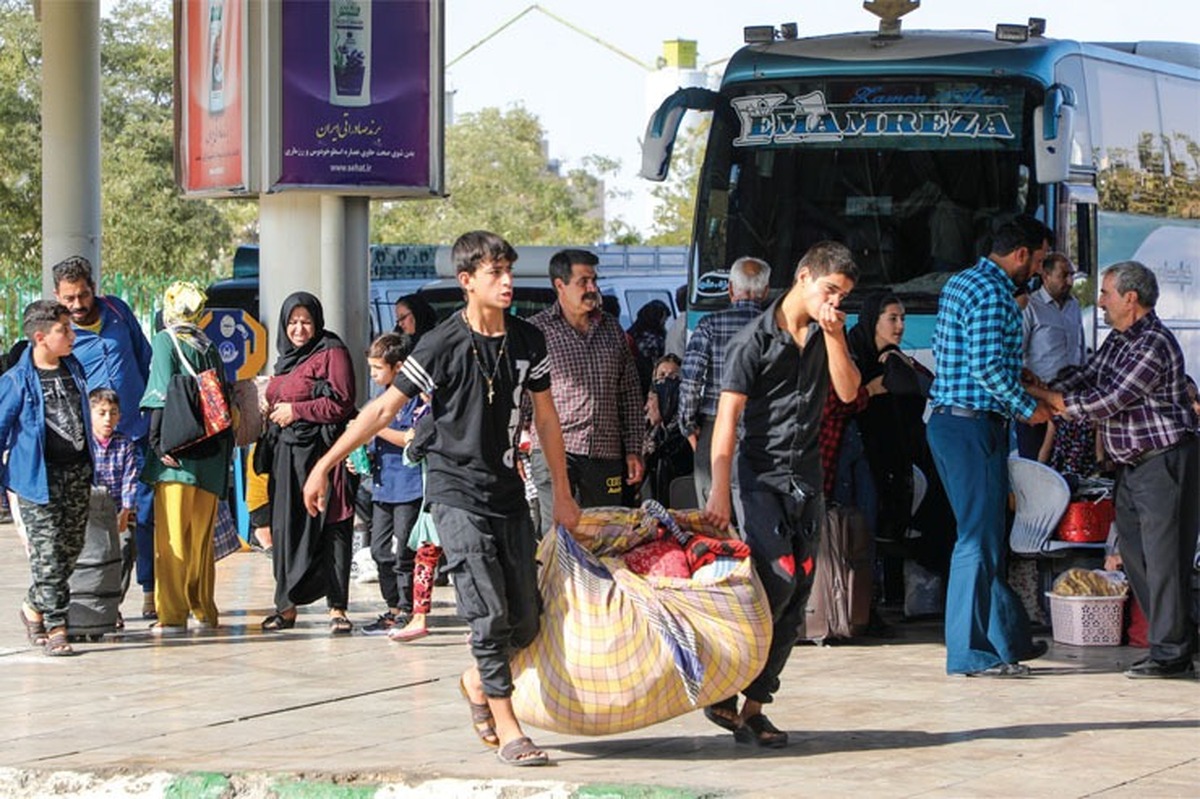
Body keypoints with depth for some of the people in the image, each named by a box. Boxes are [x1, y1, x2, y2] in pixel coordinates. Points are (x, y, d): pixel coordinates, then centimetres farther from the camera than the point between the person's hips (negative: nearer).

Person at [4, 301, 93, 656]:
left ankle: (34, 607, 30)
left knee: (71, 548, 11)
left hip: (77, 473, 6)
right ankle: (55, 628, 0)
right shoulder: (17, 381, -10)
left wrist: (89, 466, 22)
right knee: (47, 554, -6)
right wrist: (5, 478, -8)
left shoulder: (74, 370, 9)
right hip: (39, 477, -6)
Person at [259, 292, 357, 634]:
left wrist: (296, 410, -11)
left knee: (329, 530, -8)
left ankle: (337, 609, -7)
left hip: (320, 450, -7)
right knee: (285, 529, 7)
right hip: (286, 453, 7)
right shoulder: (286, 359, 20)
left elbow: (341, 404, -11)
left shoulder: (332, 353, -3)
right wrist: (273, 411, 13)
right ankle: (287, 607, 13)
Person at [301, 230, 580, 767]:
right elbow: (384, 409, -4)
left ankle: (478, 681, 34)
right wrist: (324, 465, -4)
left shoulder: (528, 342, 5)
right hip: (457, 494, -5)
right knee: (489, 614, -11)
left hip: (508, 492, 5)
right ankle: (506, 728, -3)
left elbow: (545, 418, 15)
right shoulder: (443, 346, -9)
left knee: (526, 621, 5)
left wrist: (563, 496, 18)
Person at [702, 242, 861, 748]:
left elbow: (848, 392, 0)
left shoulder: (827, 334, 11)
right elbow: (728, 416, -13)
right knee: (778, 581, -18)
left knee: (796, 597, 2)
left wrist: (834, 335, -9)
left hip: (806, 478, 6)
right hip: (760, 475, -6)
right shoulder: (755, 340, -8)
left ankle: (754, 706, 8)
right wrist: (719, 491, -19)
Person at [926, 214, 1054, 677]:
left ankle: (1008, 637, 24)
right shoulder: (993, 294, -15)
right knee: (979, 539, -6)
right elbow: (987, 365, -23)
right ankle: (972, 653, -3)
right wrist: (1028, 409, -11)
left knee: (988, 534, 16)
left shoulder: (962, 283, 17)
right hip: (974, 426, -11)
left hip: (949, 424, 11)